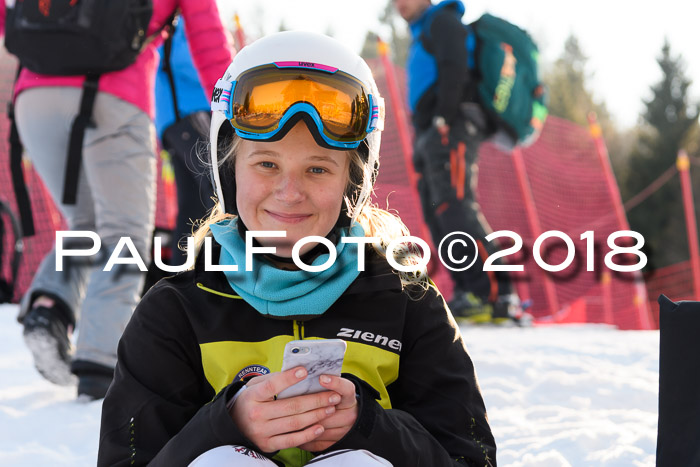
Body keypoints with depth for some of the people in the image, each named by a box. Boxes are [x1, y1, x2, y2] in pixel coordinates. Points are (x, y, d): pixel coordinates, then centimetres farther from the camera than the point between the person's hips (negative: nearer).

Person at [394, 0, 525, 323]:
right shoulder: (422, 34, 30)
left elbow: (454, 71, -13)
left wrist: (443, 118, -19)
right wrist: (422, 142, 16)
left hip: (450, 130, -10)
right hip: (431, 136, 10)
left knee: (454, 207, -21)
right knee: (438, 216, 1)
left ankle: (496, 295, -29)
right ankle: (468, 294, -4)